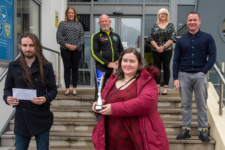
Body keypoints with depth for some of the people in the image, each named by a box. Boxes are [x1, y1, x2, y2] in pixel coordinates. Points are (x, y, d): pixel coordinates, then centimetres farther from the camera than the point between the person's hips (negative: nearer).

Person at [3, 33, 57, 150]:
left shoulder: (46, 67, -2)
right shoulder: (13, 66, 4)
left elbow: (53, 90, 1)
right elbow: (8, 88, 9)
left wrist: (46, 99, -20)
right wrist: (8, 98, -13)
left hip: (41, 118, -1)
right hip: (21, 118, 2)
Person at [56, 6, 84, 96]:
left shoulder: (79, 24, 14)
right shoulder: (62, 23, 10)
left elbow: (82, 36, 5)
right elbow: (59, 36, 1)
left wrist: (76, 45, -10)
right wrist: (66, 44, -11)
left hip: (77, 49, 1)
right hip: (65, 49, -1)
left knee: (75, 68, 3)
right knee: (67, 68, 0)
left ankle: (74, 88, 10)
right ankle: (67, 88, 6)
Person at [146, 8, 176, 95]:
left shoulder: (170, 25, 5)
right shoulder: (155, 26, 9)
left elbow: (171, 38, -4)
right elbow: (151, 38, 2)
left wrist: (163, 47, -13)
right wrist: (157, 47, -12)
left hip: (167, 50, -2)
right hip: (156, 50, 2)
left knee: (166, 67, 1)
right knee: (157, 68, 3)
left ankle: (165, 87, 7)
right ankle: (157, 87, 11)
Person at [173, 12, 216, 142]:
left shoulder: (207, 38, 3)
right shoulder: (181, 40, 9)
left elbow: (212, 56, 0)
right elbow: (176, 60, 7)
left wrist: (204, 71, -10)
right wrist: (175, 78, 0)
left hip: (200, 75, -2)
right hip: (184, 75, 2)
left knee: (202, 104, 4)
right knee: (185, 104, 6)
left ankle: (203, 130, 14)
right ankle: (186, 129, 14)